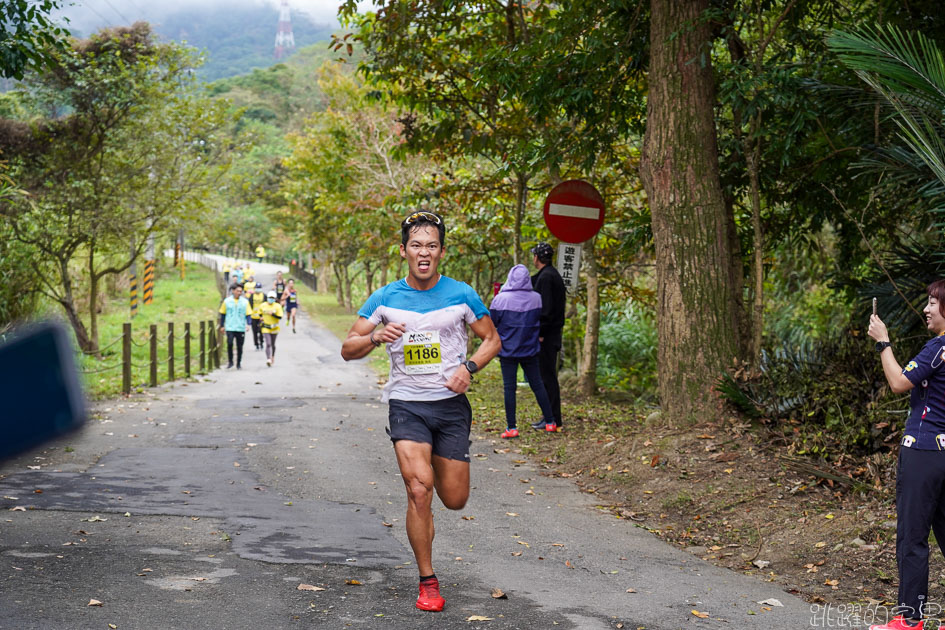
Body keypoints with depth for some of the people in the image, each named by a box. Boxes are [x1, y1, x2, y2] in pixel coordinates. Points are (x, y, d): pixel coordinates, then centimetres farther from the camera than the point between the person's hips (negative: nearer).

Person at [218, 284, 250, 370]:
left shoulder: (245, 302, 4)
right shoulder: (227, 301, 4)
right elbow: (222, 314, 11)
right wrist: (222, 326, 9)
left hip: (241, 328, 1)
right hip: (230, 328, -1)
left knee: (239, 347, 4)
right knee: (229, 343, -15)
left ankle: (239, 363, 18)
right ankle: (230, 361, 2)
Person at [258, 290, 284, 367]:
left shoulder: (277, 306, -5)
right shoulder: (262, 305, 1)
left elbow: (280, 317, -11)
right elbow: (260, 314, 18)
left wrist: (272, 314, -23)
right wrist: (262, 319, 2)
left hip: (274, 328, 1)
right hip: (265, 328, -1)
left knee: (273, 344, 15)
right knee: (268, 344, -14)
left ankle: (273, 356, 40)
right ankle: (268, 359, -21)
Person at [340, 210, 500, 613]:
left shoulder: (461, 294, -2)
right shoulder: (385, 298, -2)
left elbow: (492, 339, 9)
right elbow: (347, 349, 2)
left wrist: (468, 367, -10)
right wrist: (376, 337, -19)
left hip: (451, 403, 1)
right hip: (406, 403, -1)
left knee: (454, 499, 6)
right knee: (419, 490, -17)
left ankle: (437, 463, 44)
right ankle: (428, 582, -3)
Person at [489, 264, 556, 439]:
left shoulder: (500, 299, -12)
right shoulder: (536, 298, -5)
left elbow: (492, 323, -3)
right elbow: (541, 319, 7)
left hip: (507, 350, -2)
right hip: (530, 349, 2)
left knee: (509, 387, 2)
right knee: (537, 384, 13)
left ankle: (511, 428, 0)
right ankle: (549, 420, 18)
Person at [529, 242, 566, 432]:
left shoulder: (545, 277, -15)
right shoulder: (553, 274, 16)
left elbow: (546, 308, -21)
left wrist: (540, 333, -19)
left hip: (546, 336, -10)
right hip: (552, 333, 10)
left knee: (547, 376, -6)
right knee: (547, 375, 14)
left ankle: (553, 420, -4)